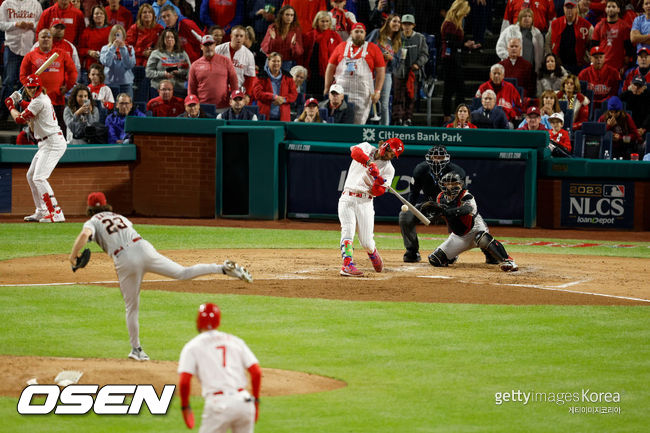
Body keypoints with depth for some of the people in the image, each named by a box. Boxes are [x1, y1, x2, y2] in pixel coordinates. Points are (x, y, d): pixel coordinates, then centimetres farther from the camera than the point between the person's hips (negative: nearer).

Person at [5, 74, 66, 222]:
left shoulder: (39, 101, -16)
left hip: (53, 143, -11)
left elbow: (20, 119, -12)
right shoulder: (43, 98, 14)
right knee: (31, 176, 19)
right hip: (46, 144, 11)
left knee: (39, 177, -19)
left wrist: (10, 105, 5)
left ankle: (56, 213, -25)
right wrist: (20, 102, 16)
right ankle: (41, 211, 24)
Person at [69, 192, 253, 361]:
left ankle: (136, 349, 16)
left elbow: (84, 234, -11)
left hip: (124, 261, -4)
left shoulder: (93, 222, 10)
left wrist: (73, 255, 0)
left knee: (132, 307, 9)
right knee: (183, 273, 9)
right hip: (143, 248, 4)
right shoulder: (119, 217, 27)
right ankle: (224, 268, -8)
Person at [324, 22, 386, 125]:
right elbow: (330, 68, 14)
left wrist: (377, 91, -5)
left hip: (363, 94, -2)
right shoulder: (341, 47, 12)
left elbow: (380, 71, 4)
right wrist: (327, 88, 8)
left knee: (359, 123, -6)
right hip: (341, 92, 2)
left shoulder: (373, 49, 7)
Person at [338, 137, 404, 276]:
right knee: (348, 230, -20)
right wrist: (370, 163, -32)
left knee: (367, 242, -4)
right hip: (348, 199, -1)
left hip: (365, 203, 1)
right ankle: (347, 264, -26)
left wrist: (379, 183, -26)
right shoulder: (367, 148, 7)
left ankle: (373, 255, 29)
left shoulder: (389, 169, 6)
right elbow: (355, 152, -18)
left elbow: (377, 192, -4)